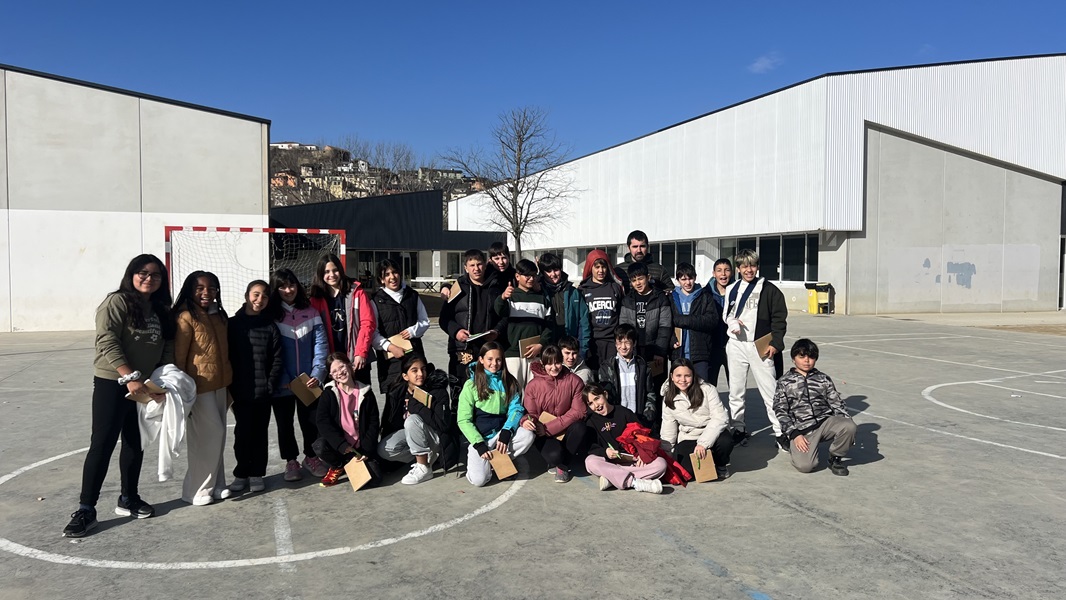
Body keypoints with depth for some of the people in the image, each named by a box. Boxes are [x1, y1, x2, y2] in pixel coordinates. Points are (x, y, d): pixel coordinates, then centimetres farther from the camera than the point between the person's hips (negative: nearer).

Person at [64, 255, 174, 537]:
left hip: (144, 386, 7)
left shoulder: (160, 310, 10)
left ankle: (128, 498, 27)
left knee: (136, 443, 14)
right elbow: (107, 342, -19)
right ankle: (86, 509, 2)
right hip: (112, 384, -7)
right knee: (103, 444, -5)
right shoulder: (117, 302, -10)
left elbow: (167, 349, 10)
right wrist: (129, 377, -24)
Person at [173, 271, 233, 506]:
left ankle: (215, 485, 25)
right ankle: (198, 489, 11)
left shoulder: (218, 315, 10)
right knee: (210, 436, -3)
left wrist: (228, 384, 16)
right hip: (199, 387, -7)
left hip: (219, 385, 7)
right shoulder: (186, 317, -13)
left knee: (217, 437, 14)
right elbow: (178, 357, -14)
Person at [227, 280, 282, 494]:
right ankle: (241, 473, 19)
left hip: (263, 391, 0)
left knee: (260, 433, 8)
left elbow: (277, 359, 0)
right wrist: (230, 386, -5)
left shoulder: (270, 326, 2)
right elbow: (226, 357, 2)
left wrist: (271, 386, -8)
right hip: (240, 392, 0)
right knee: (242, 433, 6)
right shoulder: (233, 324, 2)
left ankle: (257, 474, 19)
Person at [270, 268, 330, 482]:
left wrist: (317, 374, -13)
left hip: (308, 381, 1)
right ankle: (291, 461, 26)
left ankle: (311, 457, 28)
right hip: (282, 383, -1)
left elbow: (321, 344, -2)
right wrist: (283, 380, -12)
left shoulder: (310, 312, 2)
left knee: (311, 420, 8)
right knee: (284, 422, 11)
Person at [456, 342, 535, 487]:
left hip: (501, 430, 3)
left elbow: (516, 409, -3)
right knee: (479, 479, -23)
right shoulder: (471, 384, -4)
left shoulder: (509, 382, 6)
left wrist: (506, 432, -21)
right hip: (479, 437, -3)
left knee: (528, 434, -28)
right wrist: (479, 445, -17)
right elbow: (463, 420, -6)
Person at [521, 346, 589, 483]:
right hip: (544, 435, -1)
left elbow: (578, 411, -13)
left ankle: (562, 466, -8)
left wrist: (549, 428, -19)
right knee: (554, 454, -33)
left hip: (566, 431, 1)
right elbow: (530, 413, 1)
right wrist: (526, 422, -27)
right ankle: (556, 461, 9)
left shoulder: (574, 381, -7)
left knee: (580, 428, -33)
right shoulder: (533, 386, -5)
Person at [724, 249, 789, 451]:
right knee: (735, 391, 9)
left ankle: (781, 432, 4)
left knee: (771, 392, -4)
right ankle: (738, 429, 22)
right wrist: (731, 323, -1)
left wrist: (775, 343, -13)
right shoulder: (732, 290, 11)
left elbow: (779, 319, -3)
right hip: (736, 345, 4)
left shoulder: (769, 289, -1)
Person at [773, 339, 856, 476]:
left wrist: (847, 428, -1)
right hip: (801, 430, -3)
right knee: (804, 466, -25)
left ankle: (835, 457, -2)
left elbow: (836, 404, 14)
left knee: (849, 426, -30)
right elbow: (780, 412, 3)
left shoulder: (823, 379, 14)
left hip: (826, 422, 3)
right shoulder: (784, 383, 7)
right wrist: (794, 434, -9)